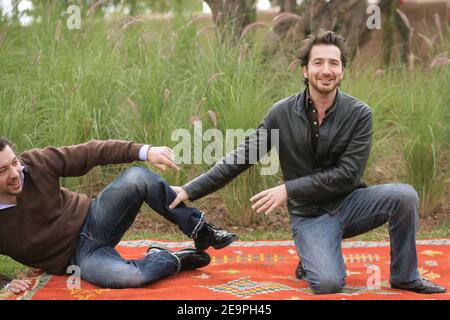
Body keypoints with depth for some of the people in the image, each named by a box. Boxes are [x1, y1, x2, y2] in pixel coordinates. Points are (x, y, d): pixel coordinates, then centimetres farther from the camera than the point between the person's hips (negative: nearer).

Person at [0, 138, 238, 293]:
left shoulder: (36, 162, -14)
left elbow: (89, 153, -9)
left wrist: (144, 150, -19)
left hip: (91, 221, 3)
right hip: (79, 256, -3)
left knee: (137, 178, -24)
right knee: (130, 277, -35)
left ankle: (201, 232, -7)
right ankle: (176, 259, -1)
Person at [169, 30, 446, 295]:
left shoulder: (359, 114, -8)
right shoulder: (283, 113, -6)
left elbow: (348, 175, -13)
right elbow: (241, 158, -2)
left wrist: (288, 190, -18)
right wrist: (190, 191, -6)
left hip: (349, 202, 2)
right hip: (310, 214, -1)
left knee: (404, 195, -26)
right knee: (328, 284, -26)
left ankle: (405, 277, -3)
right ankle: (312, 261, 12)